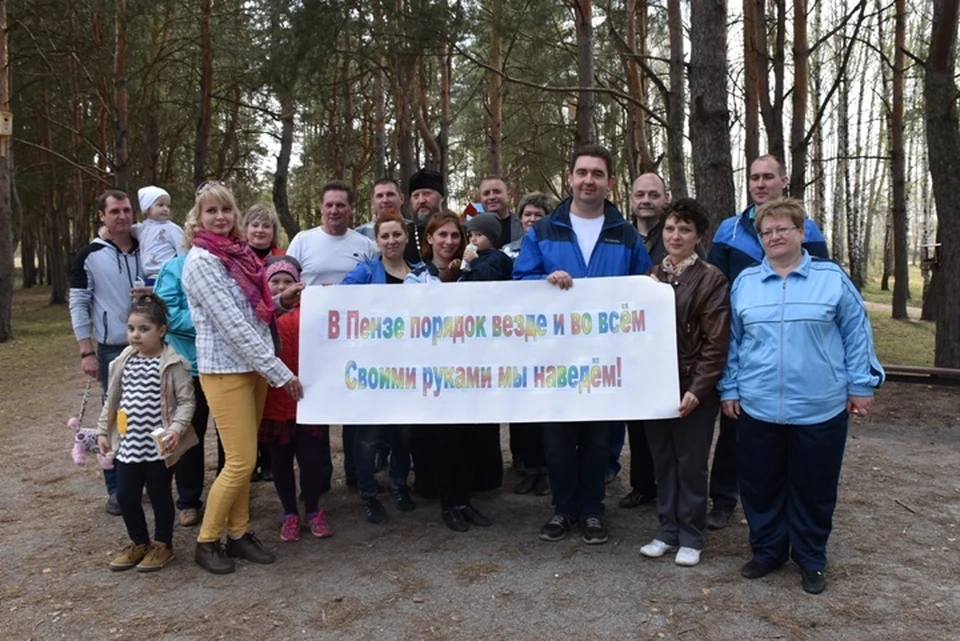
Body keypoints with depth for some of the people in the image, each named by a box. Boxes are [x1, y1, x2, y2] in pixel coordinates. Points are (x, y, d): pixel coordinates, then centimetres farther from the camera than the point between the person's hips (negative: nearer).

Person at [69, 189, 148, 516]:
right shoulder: (89, 256, -3)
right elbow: (79, 305, -4)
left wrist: (154, 293, -10)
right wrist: (87, 352, -9)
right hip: (113, 350, -3)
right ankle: (116, 489, 15)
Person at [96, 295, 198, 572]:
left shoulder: (173, 364, -12)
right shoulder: (124, 362, 4)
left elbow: (186, 401, -13)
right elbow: (112, 400, 13)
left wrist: (176, 429, -24)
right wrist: (103, 431, 14)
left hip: (158, 445, -5)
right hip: (128, 443, 5)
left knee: (159, 495, 9)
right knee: (125, 495, 11)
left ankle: (162, 545, 28)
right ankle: (139, 543, 32)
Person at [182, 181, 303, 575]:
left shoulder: (238, 252, 10)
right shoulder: (201, 261, -13)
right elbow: (231, 324, -19)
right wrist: (280, 372, -19)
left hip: (252, 367, 7)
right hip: (225, 370, -7)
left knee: (244, 458, 13)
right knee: (241, 461, -4)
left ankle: (238, 533, 25)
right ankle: (207, 541, 13)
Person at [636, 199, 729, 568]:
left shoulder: (711, 279, -6)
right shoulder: (650, 276, 9)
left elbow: (716, 342, -11)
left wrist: (697, 388, -17)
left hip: (693, 387, -5)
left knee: (690, 463, 5)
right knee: (662, 460, 12)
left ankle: (691, 536, 20)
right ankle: (668, 530, 26)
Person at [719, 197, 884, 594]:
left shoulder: (832, 278, 0)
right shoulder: (744, 282, 5)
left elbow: (856, 334, 4)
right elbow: (732, 342, 9)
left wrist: (861, 385, 1)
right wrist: (729, 389, 8)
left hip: (820, 410, -1)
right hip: (757, 409, 2)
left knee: (814, 490, 10)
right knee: (760, 487, 11)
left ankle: (811, 561, 28)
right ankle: (767, 551, 30)